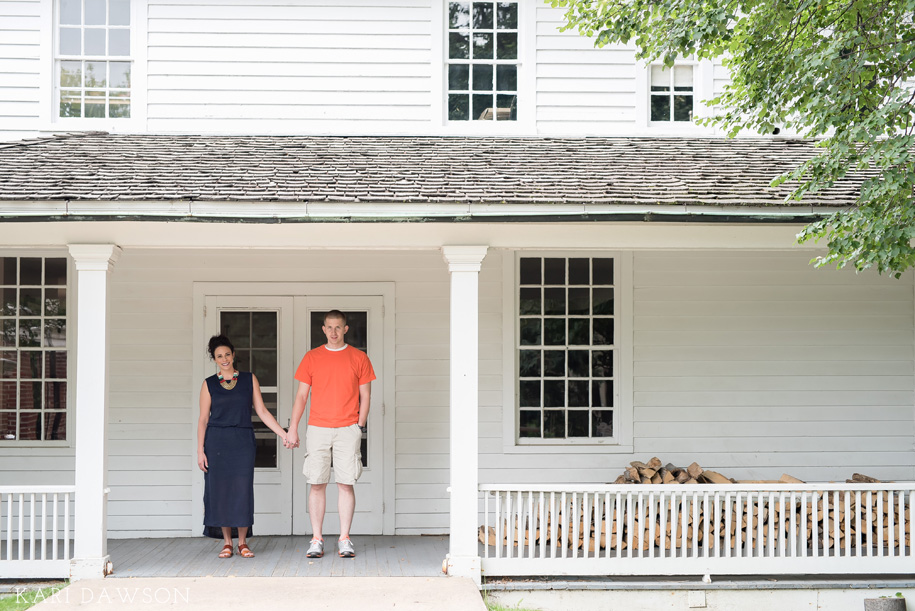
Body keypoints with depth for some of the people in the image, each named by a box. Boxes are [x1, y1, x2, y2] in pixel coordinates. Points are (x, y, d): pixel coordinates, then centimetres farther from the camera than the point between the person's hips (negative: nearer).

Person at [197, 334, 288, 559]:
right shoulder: (209, 384, 5)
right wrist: (200, 450, -2)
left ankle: (243, 542, 7)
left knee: (243, 489, -3)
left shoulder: (249, 379, 6)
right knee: (220, 490, 0)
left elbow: (262, 411, 6)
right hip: (217, 441, 0)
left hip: (243, 441, 0)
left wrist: (283, 434, -1)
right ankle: (227, 542, 10)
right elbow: (203, 419, 4)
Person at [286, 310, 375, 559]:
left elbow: (365, 396, 8)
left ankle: (344, 540, 5)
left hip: (348, 430, -1)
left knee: (346, 484, -1)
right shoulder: (311, 358, 8)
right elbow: (301, 395, 8)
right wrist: (293, 428, 2)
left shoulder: (359, 358, 6)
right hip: (317, 429, 1)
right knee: (317, 484, 0)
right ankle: (317, 540, 5)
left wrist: (359, 426, -1)